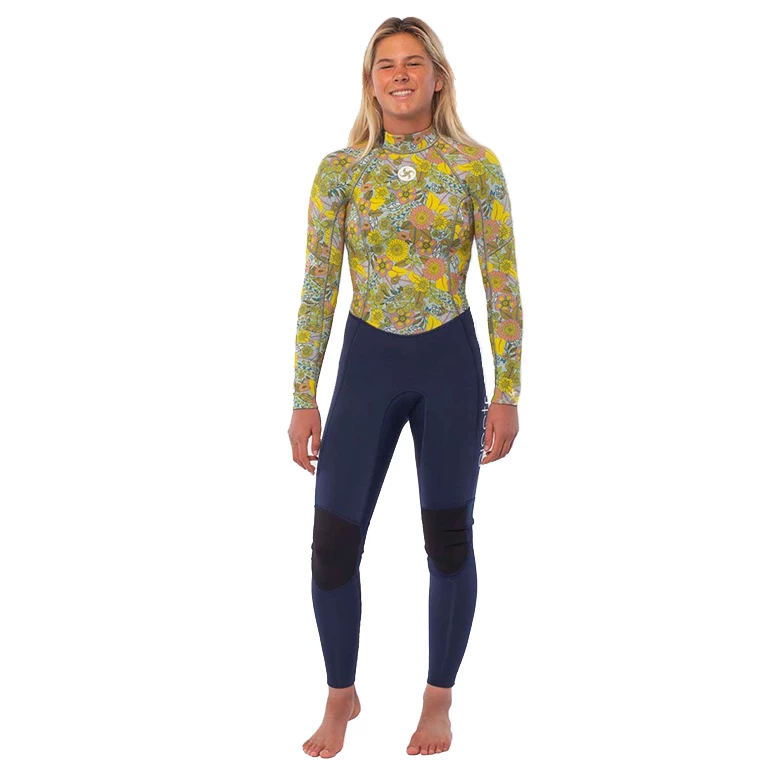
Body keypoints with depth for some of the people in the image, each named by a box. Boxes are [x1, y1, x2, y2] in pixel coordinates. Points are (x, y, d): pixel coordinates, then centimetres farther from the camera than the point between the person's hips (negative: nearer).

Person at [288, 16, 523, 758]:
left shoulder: (476, 165, -3)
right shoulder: (339, 169, 0)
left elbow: (503, 287, -1)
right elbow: (317, 287, 0)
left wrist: (507, 391, -5)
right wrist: (303, 397, -2)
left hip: (450, 363, -1)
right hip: (367, 362, 1)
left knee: (448, 537, 7)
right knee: (333, 541, -1)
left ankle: (439, 699, 28)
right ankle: (341, 695, 24)